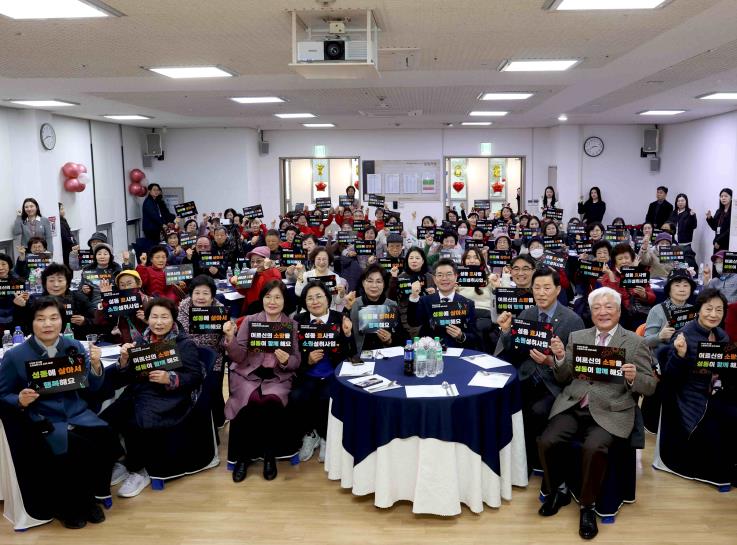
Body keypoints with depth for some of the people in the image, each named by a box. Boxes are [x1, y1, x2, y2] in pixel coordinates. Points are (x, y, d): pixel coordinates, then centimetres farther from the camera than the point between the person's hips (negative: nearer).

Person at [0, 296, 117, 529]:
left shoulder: (74, 347, 4)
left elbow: (93, 387, 7)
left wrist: (96, 365, -12)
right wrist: (21, 401, -16)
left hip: (77, 413, 3)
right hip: (43, 420, -3)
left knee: (106, 440, -23)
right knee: (76, 450, -28)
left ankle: (88, 497, 3)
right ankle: (68, 505, 2)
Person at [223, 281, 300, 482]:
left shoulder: (292, 325, 5)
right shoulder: (250, 320, 3)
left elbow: (297, 362, 3)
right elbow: (239, 357, -4)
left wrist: (286, 361, -20)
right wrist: (230, 338, -21)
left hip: (278, 376, 0)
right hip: (248, 373, 0)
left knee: (272, 402, -31)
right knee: (254, 402, -30)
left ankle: (269, 455, -7)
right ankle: (242, 456, -7)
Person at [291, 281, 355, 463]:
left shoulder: (341, 319, 0)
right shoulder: (298, 321, 3)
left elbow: (351, 355, -1)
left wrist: (348, 335, -18)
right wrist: (307, 359, -15)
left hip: (333, 375, -1)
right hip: (307, 376, 2)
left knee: (327, 399, -31)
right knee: (296, 398, -27)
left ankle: (325, 438, 0)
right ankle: (309, 435, 3)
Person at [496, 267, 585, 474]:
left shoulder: (573, 321, -6)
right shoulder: (525, 315, 8)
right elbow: (514, 356, 7)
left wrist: (551, 362, -22)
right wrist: (506, 331, -10)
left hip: (555, 383, -3)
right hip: (527, 378, 4)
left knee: (537, 410, -30)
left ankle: (528, 460, -2)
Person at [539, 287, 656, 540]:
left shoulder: (636, 343, 4)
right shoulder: (577, 336, 14)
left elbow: (649, 387, 4)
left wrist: (633, 378, -19)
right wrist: (560, 358, -6)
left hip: (611, 411, -3)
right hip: (573, 406, 3)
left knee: (593, 448, -30)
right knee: (546, 442, -20)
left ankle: (588, 506, -4)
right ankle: (558, 491, 9)